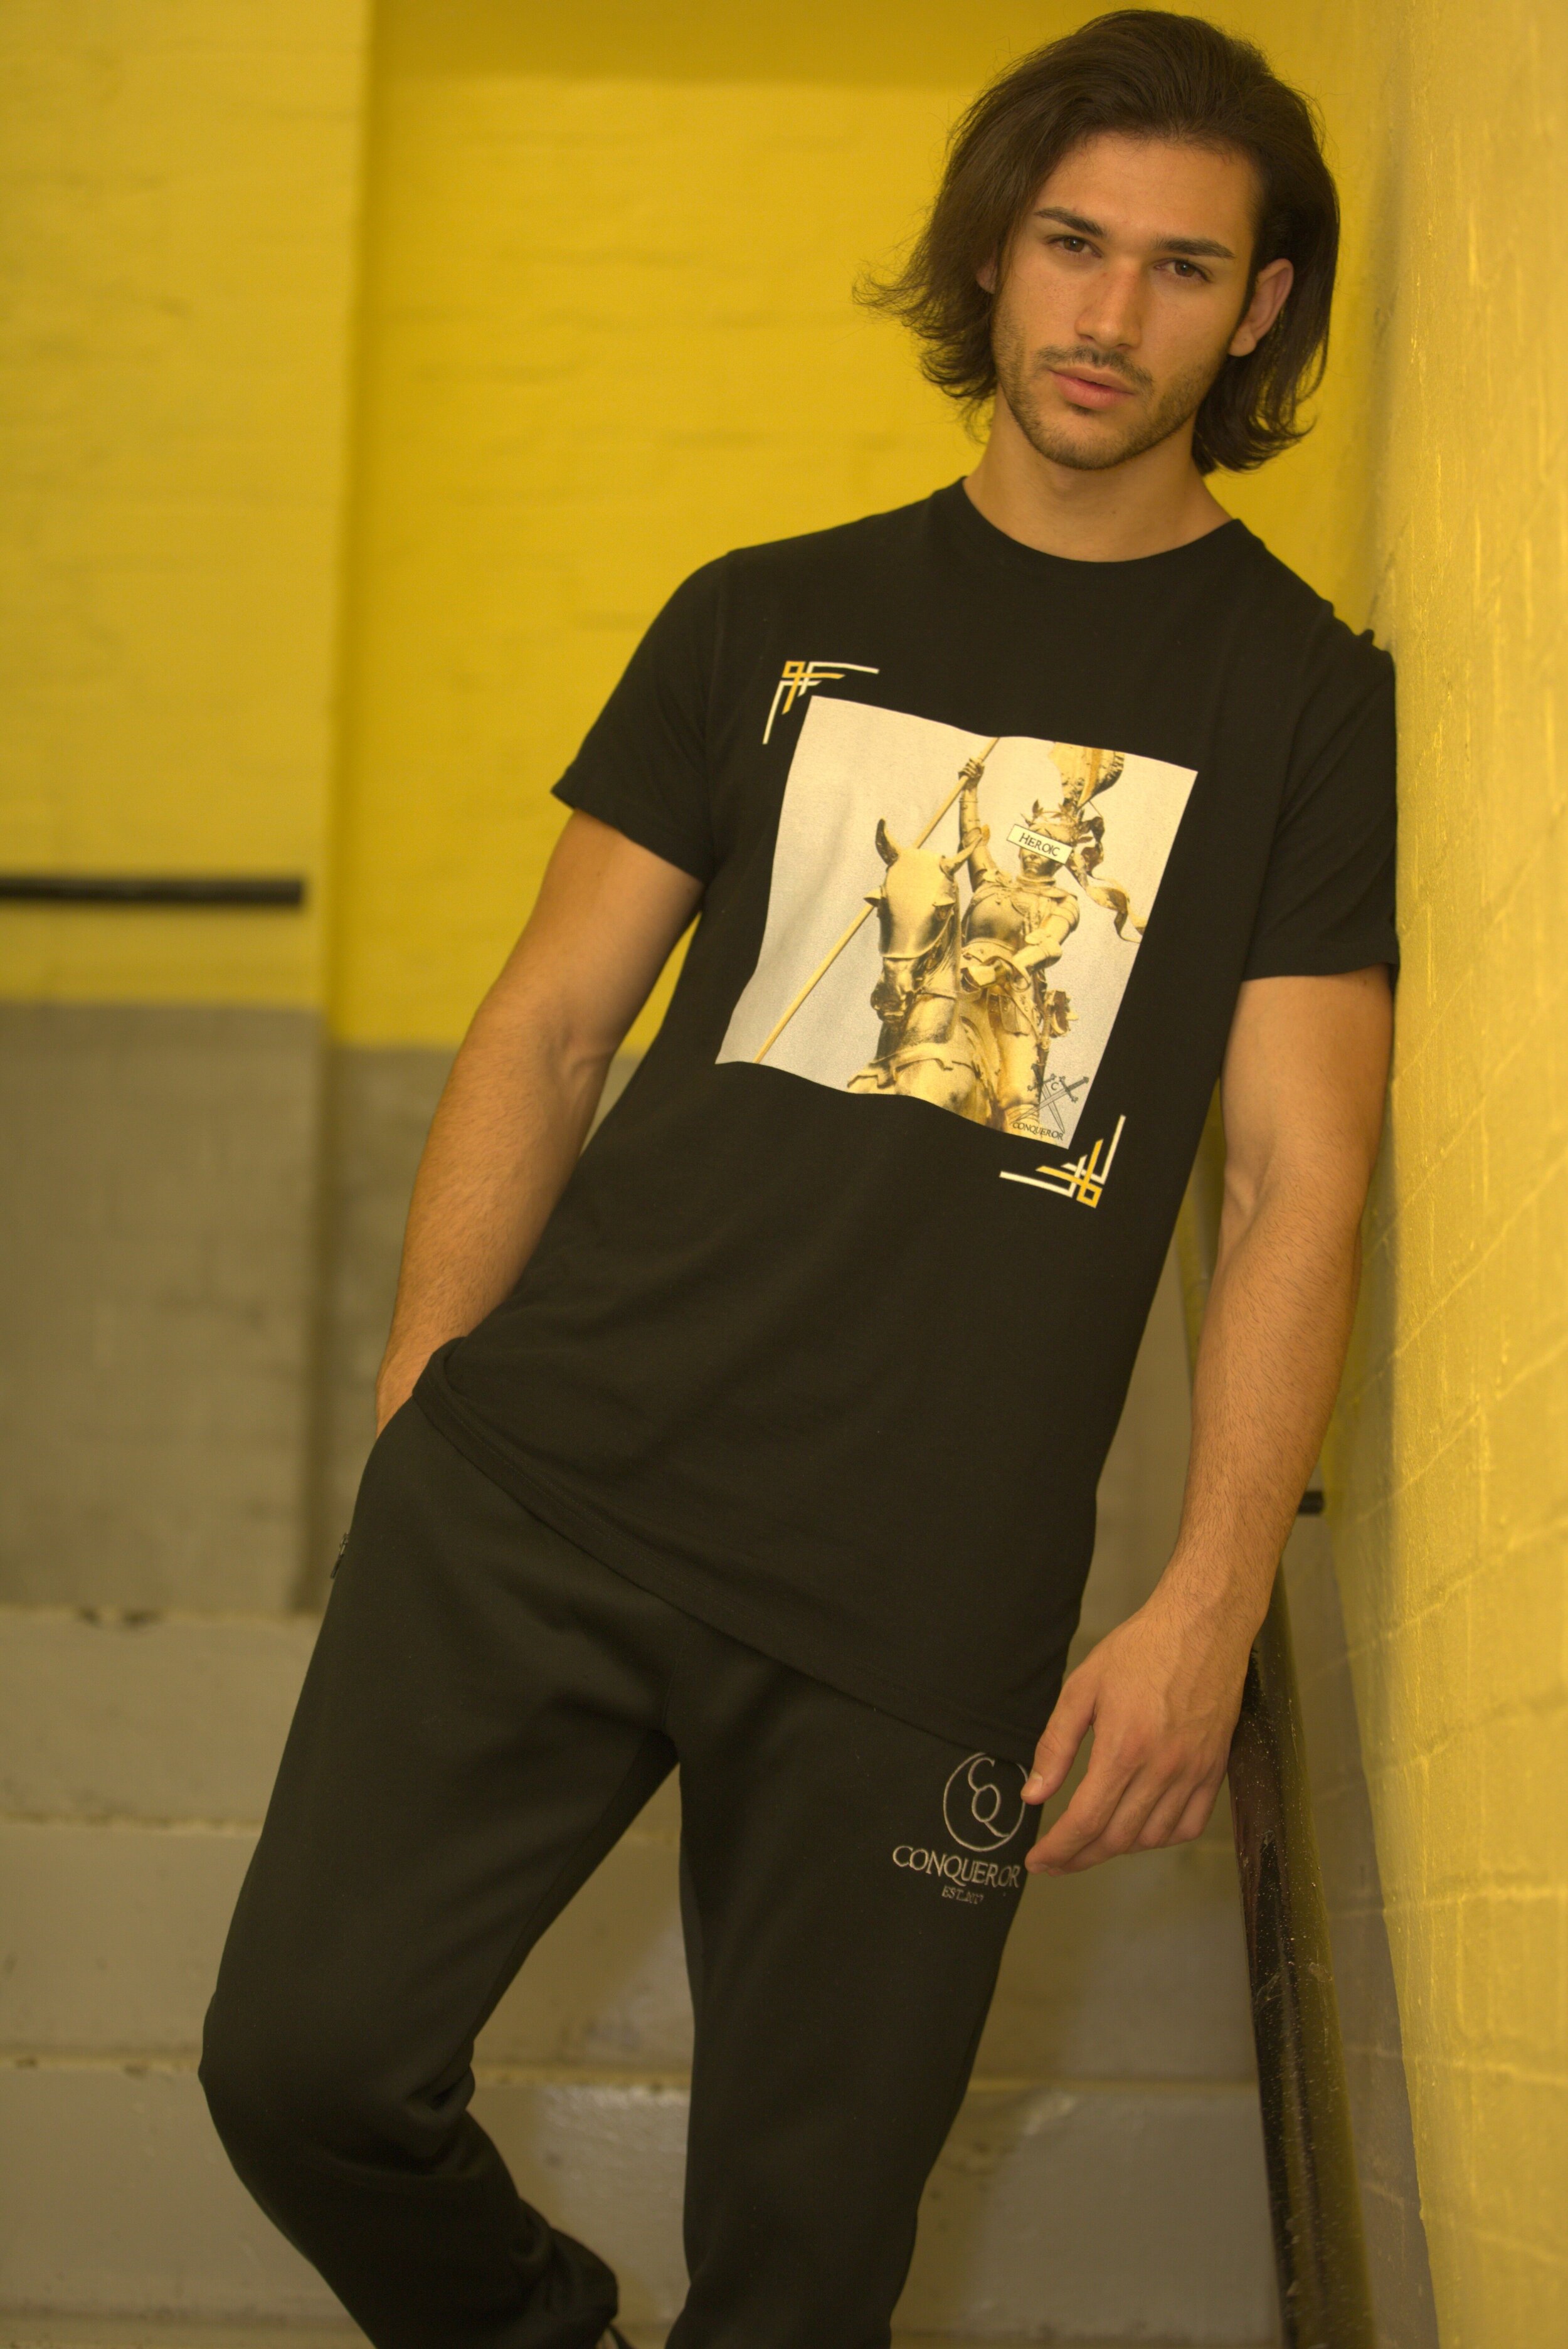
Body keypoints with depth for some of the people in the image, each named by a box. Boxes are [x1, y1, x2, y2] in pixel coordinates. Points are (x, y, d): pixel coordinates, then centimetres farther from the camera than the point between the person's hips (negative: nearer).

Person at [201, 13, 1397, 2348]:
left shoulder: (1308, 703, 5)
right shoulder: (768, 621, 12)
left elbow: (1301, 1179, 0)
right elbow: (547, 1028, 11)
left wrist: (1212, 1604, -10)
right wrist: (416, 1412, 3)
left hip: (921, 1597, -2)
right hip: (544, 1478, 2)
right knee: (307, 2059, -2)